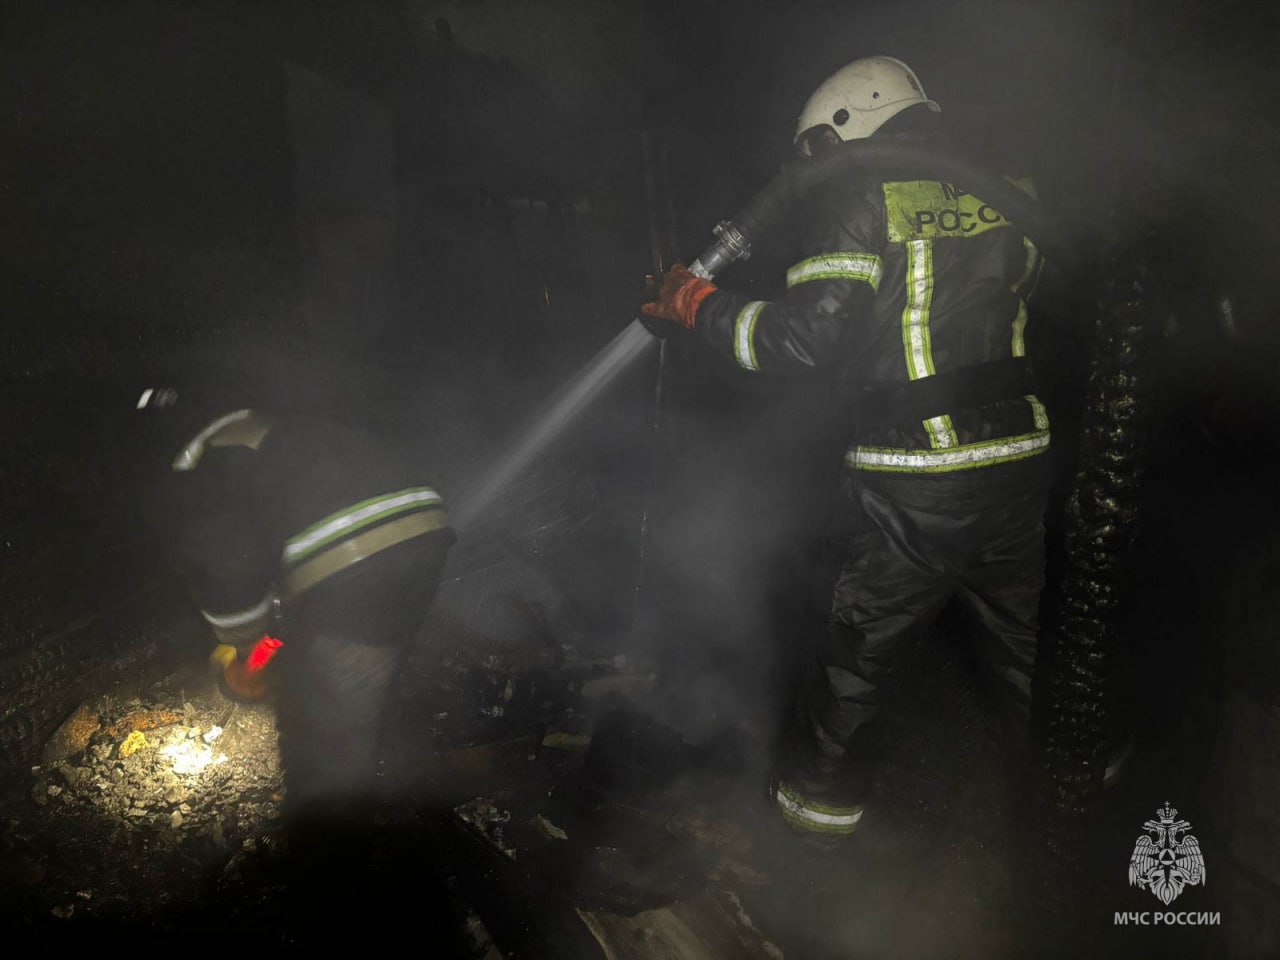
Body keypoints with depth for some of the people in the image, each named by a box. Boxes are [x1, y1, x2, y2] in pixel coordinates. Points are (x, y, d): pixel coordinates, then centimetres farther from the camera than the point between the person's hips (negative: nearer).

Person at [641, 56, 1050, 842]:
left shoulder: (858, 196, -7)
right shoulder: (1005, 197, 10)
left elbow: (809, 336, -15)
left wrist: (700, 306, -3)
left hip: (913, 485, -5)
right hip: (1020, 462, 5)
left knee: (860, 641, 14)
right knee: (1027, 640, 22)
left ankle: (825, 793, 31)